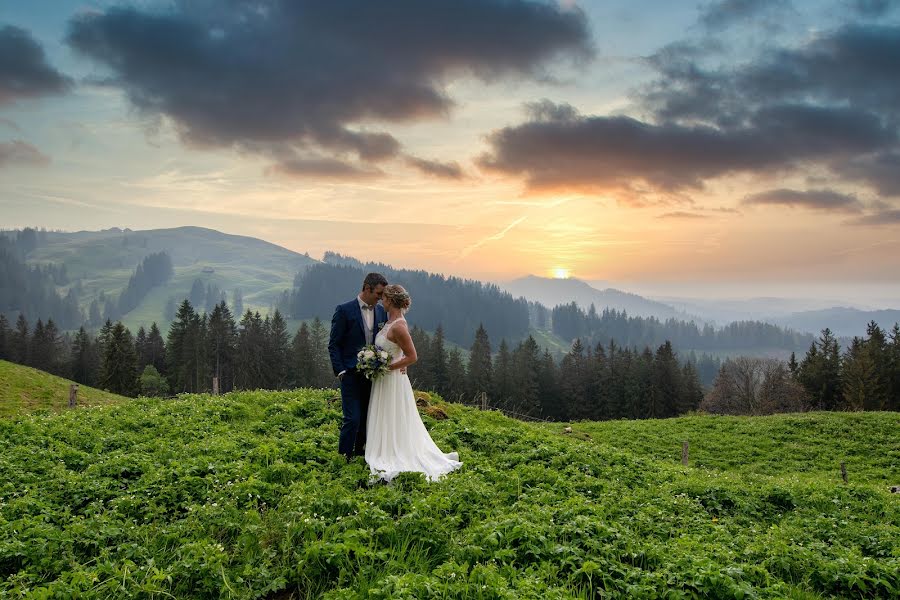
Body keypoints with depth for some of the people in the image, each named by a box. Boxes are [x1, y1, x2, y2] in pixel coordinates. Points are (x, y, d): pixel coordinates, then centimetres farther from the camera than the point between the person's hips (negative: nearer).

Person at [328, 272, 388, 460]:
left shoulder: (381, 312, 8)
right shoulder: (344, 310, -7)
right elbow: (333, 344, -6)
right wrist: (340, 371, -13)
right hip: (351, 375, -5)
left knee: (368, 419, 10)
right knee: (353, 419, -8)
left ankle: (361, 456, 22)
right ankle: (344, 458, 8)